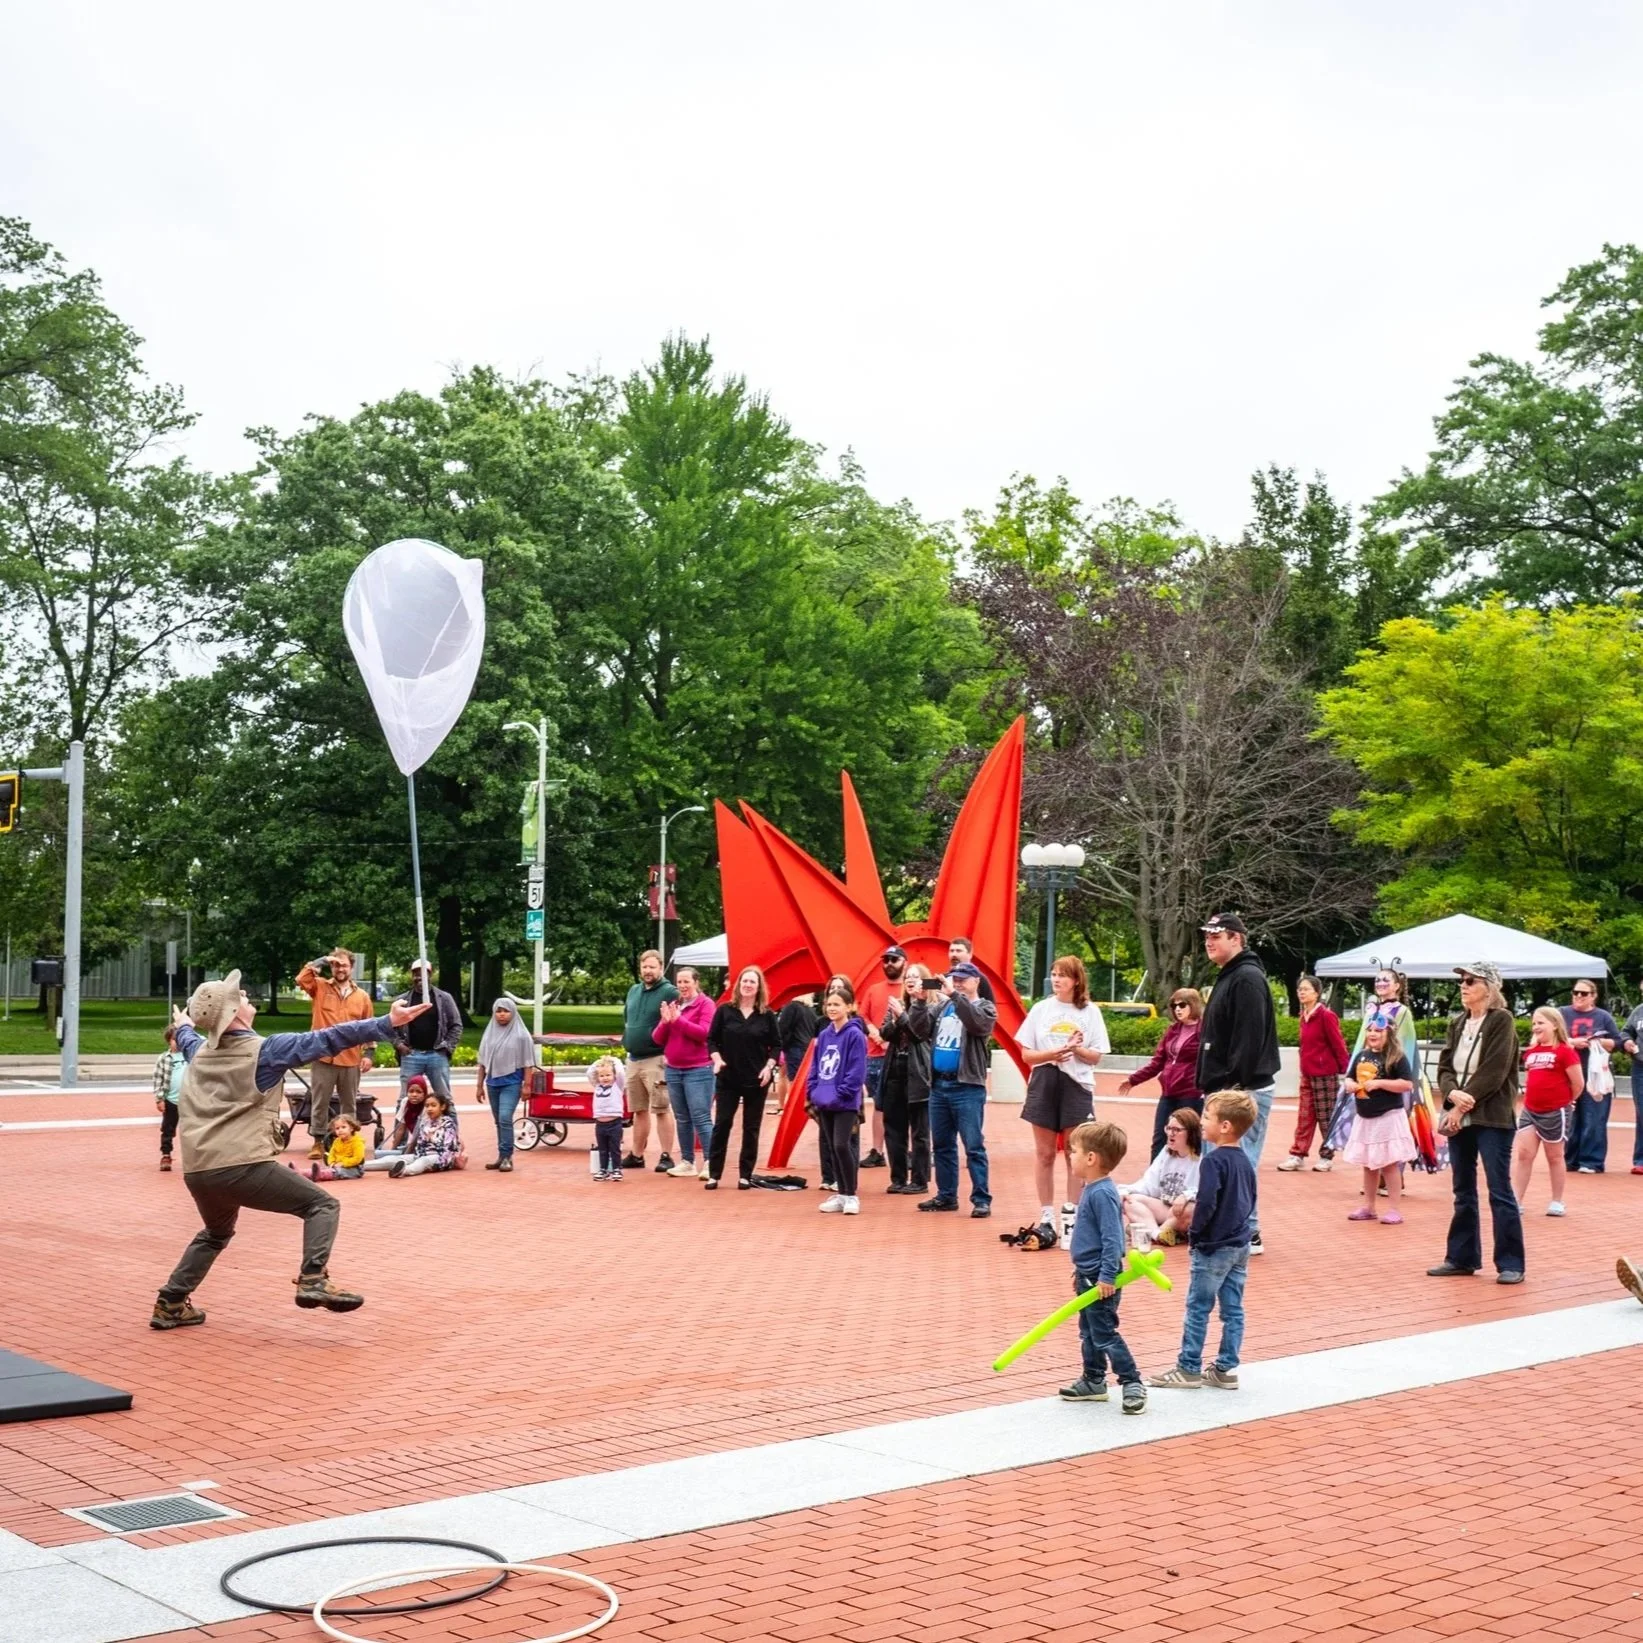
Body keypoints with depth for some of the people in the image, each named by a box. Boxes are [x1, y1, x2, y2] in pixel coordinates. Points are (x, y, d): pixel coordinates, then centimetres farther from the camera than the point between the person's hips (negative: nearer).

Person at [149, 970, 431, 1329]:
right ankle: (313, 1281, -18)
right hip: (242, 1167, -7)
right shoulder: (265, 1050, -5)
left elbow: (186, 1040, 42)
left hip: (196, 1171, 8)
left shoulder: (201, 1050, 16)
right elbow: (327, 1040, -10)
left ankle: (170, 1304, 32)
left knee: (216, 1233, 33)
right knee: (322, 1205, 0)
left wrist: (182, 1026, 66)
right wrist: (388, 1022, -12)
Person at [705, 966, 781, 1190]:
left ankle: (745, 1175, 12)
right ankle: (713, 1174, 5)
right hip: (727, 1078, 0)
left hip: (756, 1079, 0)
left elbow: (776, 1045, 4)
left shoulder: (767, 1014, 0)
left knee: (751, 1128, 5)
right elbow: (712, 1039, 3)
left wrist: (769, 1066, -10)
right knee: (721, 1124, -1)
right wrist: (716, 1058, -14)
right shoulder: (724, 1011, -1)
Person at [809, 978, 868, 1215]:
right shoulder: (824, 1035, 11)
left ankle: (851, 1195, 0)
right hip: (825, 1102, 7)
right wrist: (813, 1093, 6)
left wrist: (842, 1093, -16)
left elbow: (857, 1071, -14)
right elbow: (815, 1067, 15)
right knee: (832, 1148, 11)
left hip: (845, 1103, -7)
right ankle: (840, 1194, 19)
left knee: (842, 1146, -11)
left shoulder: (855, 1035, -9)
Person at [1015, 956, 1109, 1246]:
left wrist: (1077, 1049, -17)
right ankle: (1046, 1219, 12)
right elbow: (1026, 1053, 2)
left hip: (1076, 1085, -1)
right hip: (1044, 1083, 1)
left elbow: (1095, 1057, 2)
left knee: (1075, 1155, 1)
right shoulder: (1041, 1009, 4)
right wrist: (1052, 1053, -15)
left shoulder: (1089, 1012, 1)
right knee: (1044, 1154, 5)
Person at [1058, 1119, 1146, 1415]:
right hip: (1088, 1276, 10)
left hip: (1101, 1280, -10)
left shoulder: (1102, 1193, -22)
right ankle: (1093, 1381, 28)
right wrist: (1081, 1273, 24)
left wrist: (1107, 1276, -25)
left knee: (1104, 1334, -5)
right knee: (1089, 1332, 18)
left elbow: (1112, 1238, -25)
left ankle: (1132, 1383, 2)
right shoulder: (1091, 1190, 9)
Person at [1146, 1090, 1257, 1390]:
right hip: (1240, 1245, 8)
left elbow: (1206, 1203, -25)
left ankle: (1189, 1368, 9)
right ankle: (1226, 1369, 15)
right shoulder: (1244, 1161, 8)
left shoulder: (1214, 1161, -19)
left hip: (1213, 1247, -8)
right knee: (1233, 1309, 10)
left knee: (1198, 1308, 2)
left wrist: (1195, 1233, -12)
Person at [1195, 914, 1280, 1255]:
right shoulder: (1227, 978, 19)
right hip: (1224, 1090, 10)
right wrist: (1210, 1086, 18)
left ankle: (1247, 1235, -2)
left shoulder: (1248, 978, -13)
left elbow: (1249, 1038, -21)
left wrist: (1236, 1086, -23)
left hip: (1243, 1090, -10)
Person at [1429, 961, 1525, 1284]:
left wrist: (1464, 1104, -15)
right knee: (1463, 1192, 12)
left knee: (1500, 1192, -4)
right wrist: (1454, 1094, -12)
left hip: (1492, 1118, -7)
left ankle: (1511, 1264, 2)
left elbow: (1493, 1071, -15)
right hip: (1459, 1117, 7)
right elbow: (1445, 1068, 8)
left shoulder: (1501, 1020, -7)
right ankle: (1462, 1258, 19)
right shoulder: (1457, 1024, 13)